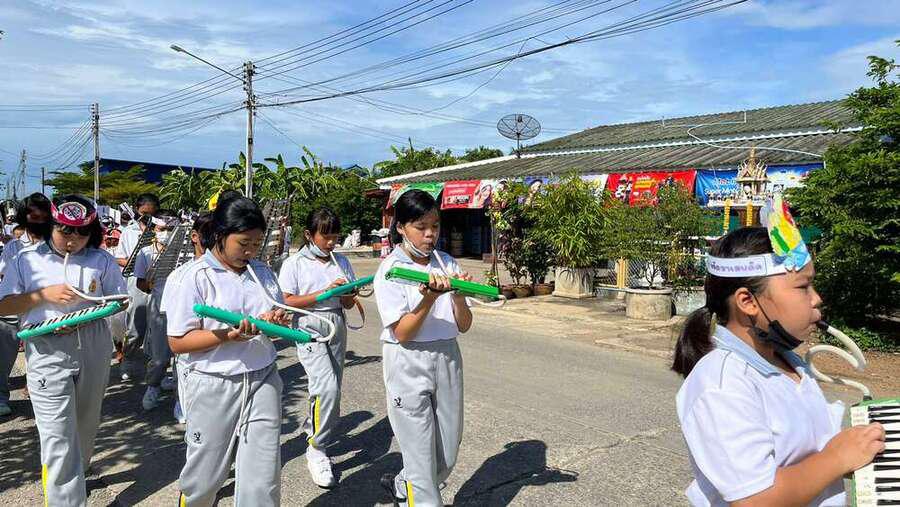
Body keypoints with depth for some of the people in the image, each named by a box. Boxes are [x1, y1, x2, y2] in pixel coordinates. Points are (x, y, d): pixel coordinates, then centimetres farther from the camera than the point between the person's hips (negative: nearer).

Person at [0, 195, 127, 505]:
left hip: (94, 348, 2)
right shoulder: (28, 259, 3)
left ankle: (76, 474, 42)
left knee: (86, 424, 18)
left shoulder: (101, 260, 4)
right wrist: (44, 295, -12)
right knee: (57, 437, -7)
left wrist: (88, 311, -10)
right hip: (47, 351, -2)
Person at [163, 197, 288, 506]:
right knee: (205, 476, 14)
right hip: (214, 388, -3)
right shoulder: (194, 277, -8)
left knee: (264, 480, 4)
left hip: (263, 380, 4)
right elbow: (177, 342, -11)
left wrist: (278, 321, -6)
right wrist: (227, 336, -24)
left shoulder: (262, 272, 7)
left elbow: (282, 319, 17)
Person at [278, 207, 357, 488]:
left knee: (331, 388, 8)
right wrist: (324, 292, -16)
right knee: (328, 387, -18)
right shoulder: (294, 263, -3)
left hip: (337, 326, 6)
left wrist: (346, 295, -11)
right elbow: (287, 302, -9)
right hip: (309, 327, -5)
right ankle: (317, 450, -3)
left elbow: (350, 302, 13)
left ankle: (311, 430, 31)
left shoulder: (341, 262, 10)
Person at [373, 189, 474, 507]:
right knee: (421, 455, 3)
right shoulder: (390, 270, -9)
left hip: (447, 359, 5)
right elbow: (402, 333, -15)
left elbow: (464, 325, 1)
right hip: (409, 364, -5)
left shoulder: (447, 264, 3)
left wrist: (457, 295, -18)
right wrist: (431, 295, -26)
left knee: (448, 454, 14)